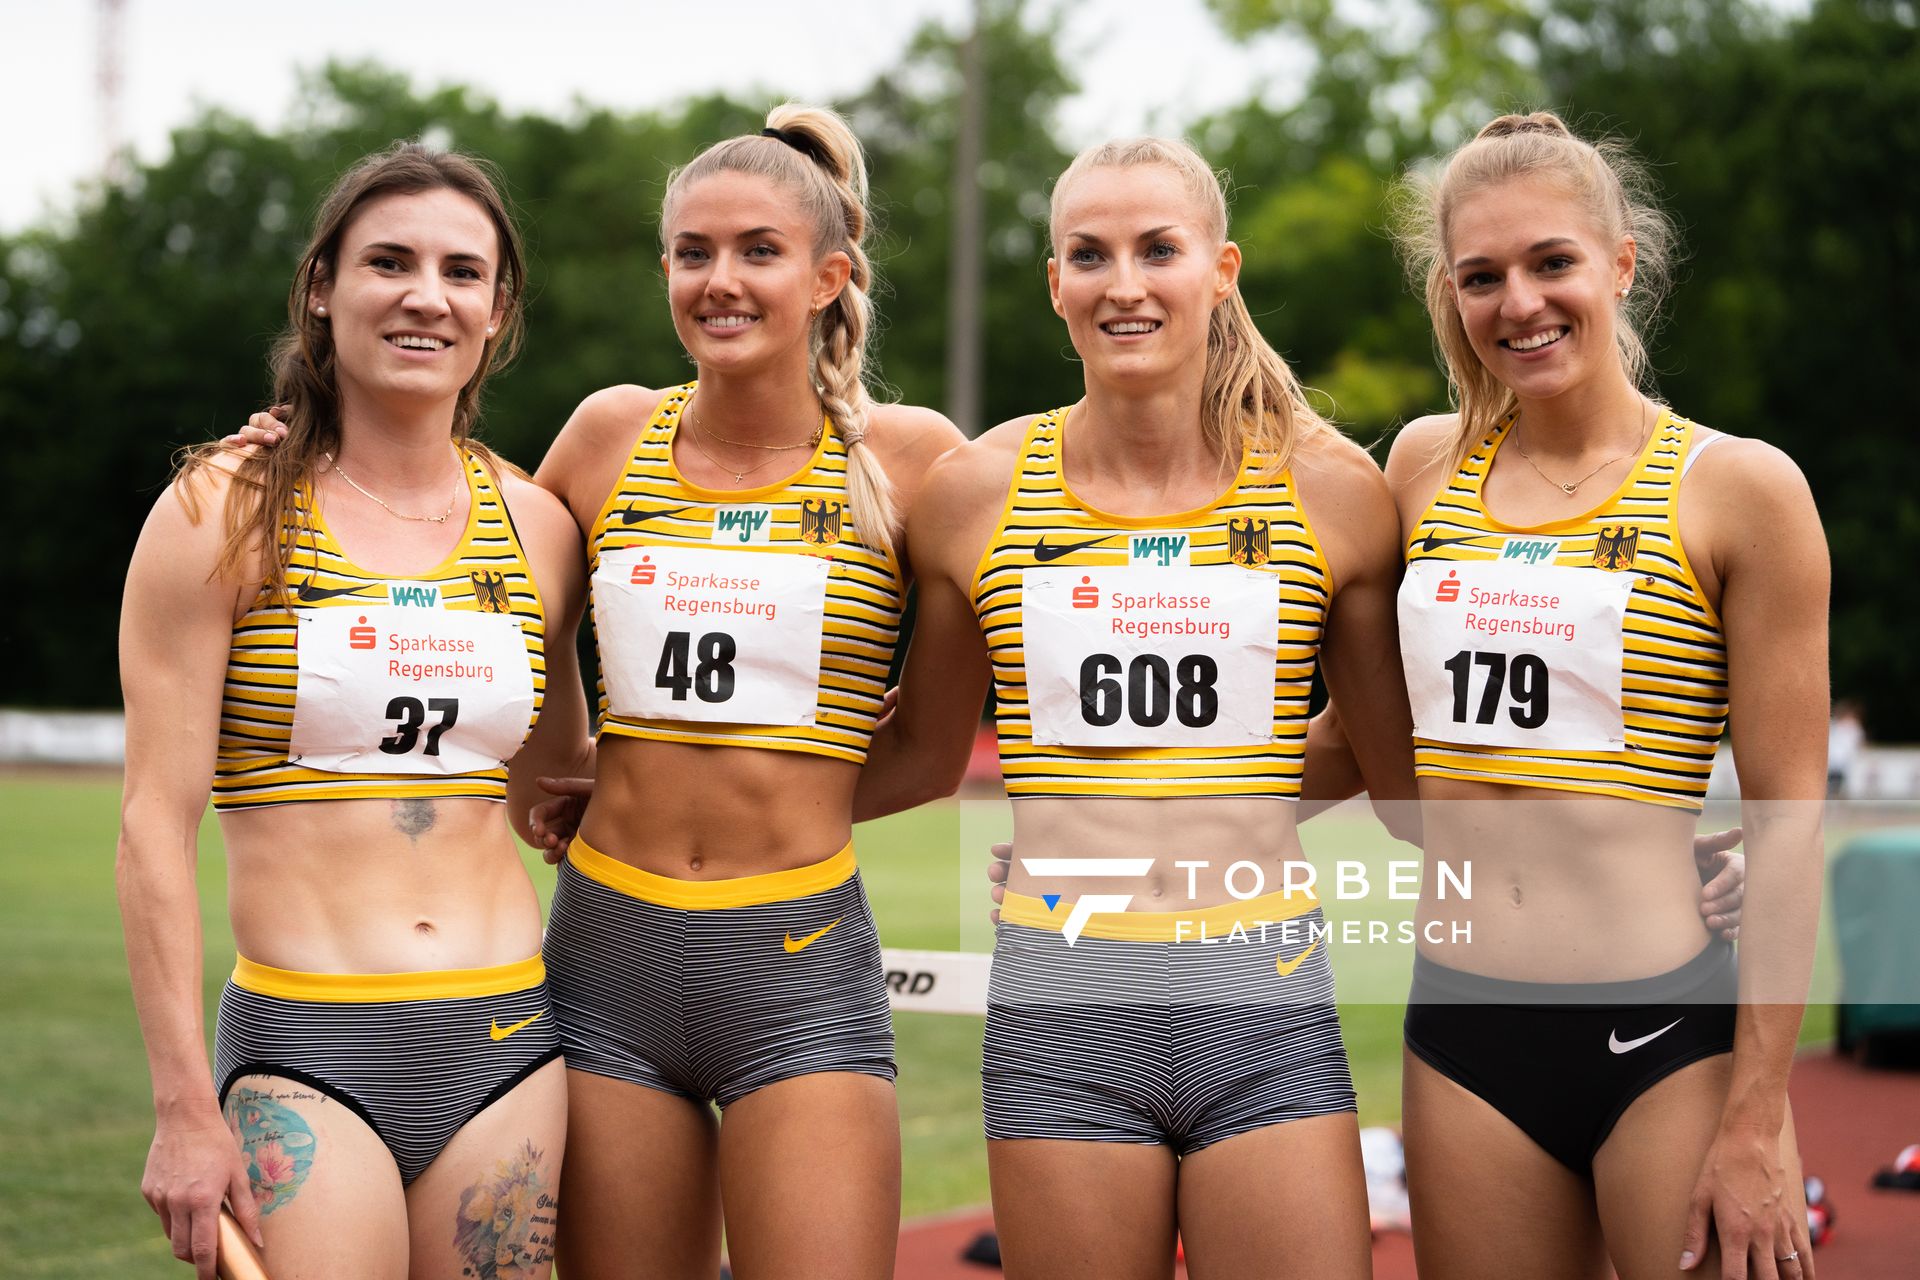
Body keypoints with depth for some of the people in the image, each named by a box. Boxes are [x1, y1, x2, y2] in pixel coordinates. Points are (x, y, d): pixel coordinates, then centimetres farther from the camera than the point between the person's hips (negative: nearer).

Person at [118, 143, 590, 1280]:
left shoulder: (536, 528, 8)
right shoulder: (227, 514, -3)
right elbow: (157, 825, -6)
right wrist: (187, 1109, -10)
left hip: (507, 1044, 4)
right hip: (304, 1046, -4)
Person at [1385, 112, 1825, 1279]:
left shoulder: (1739, 488, -4)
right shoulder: (1425, 466, 8)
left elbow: (1787, 820, -5)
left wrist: (1758, 1118, -8)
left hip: (1667, 1032, -4)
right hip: (1462, 1028, 4)